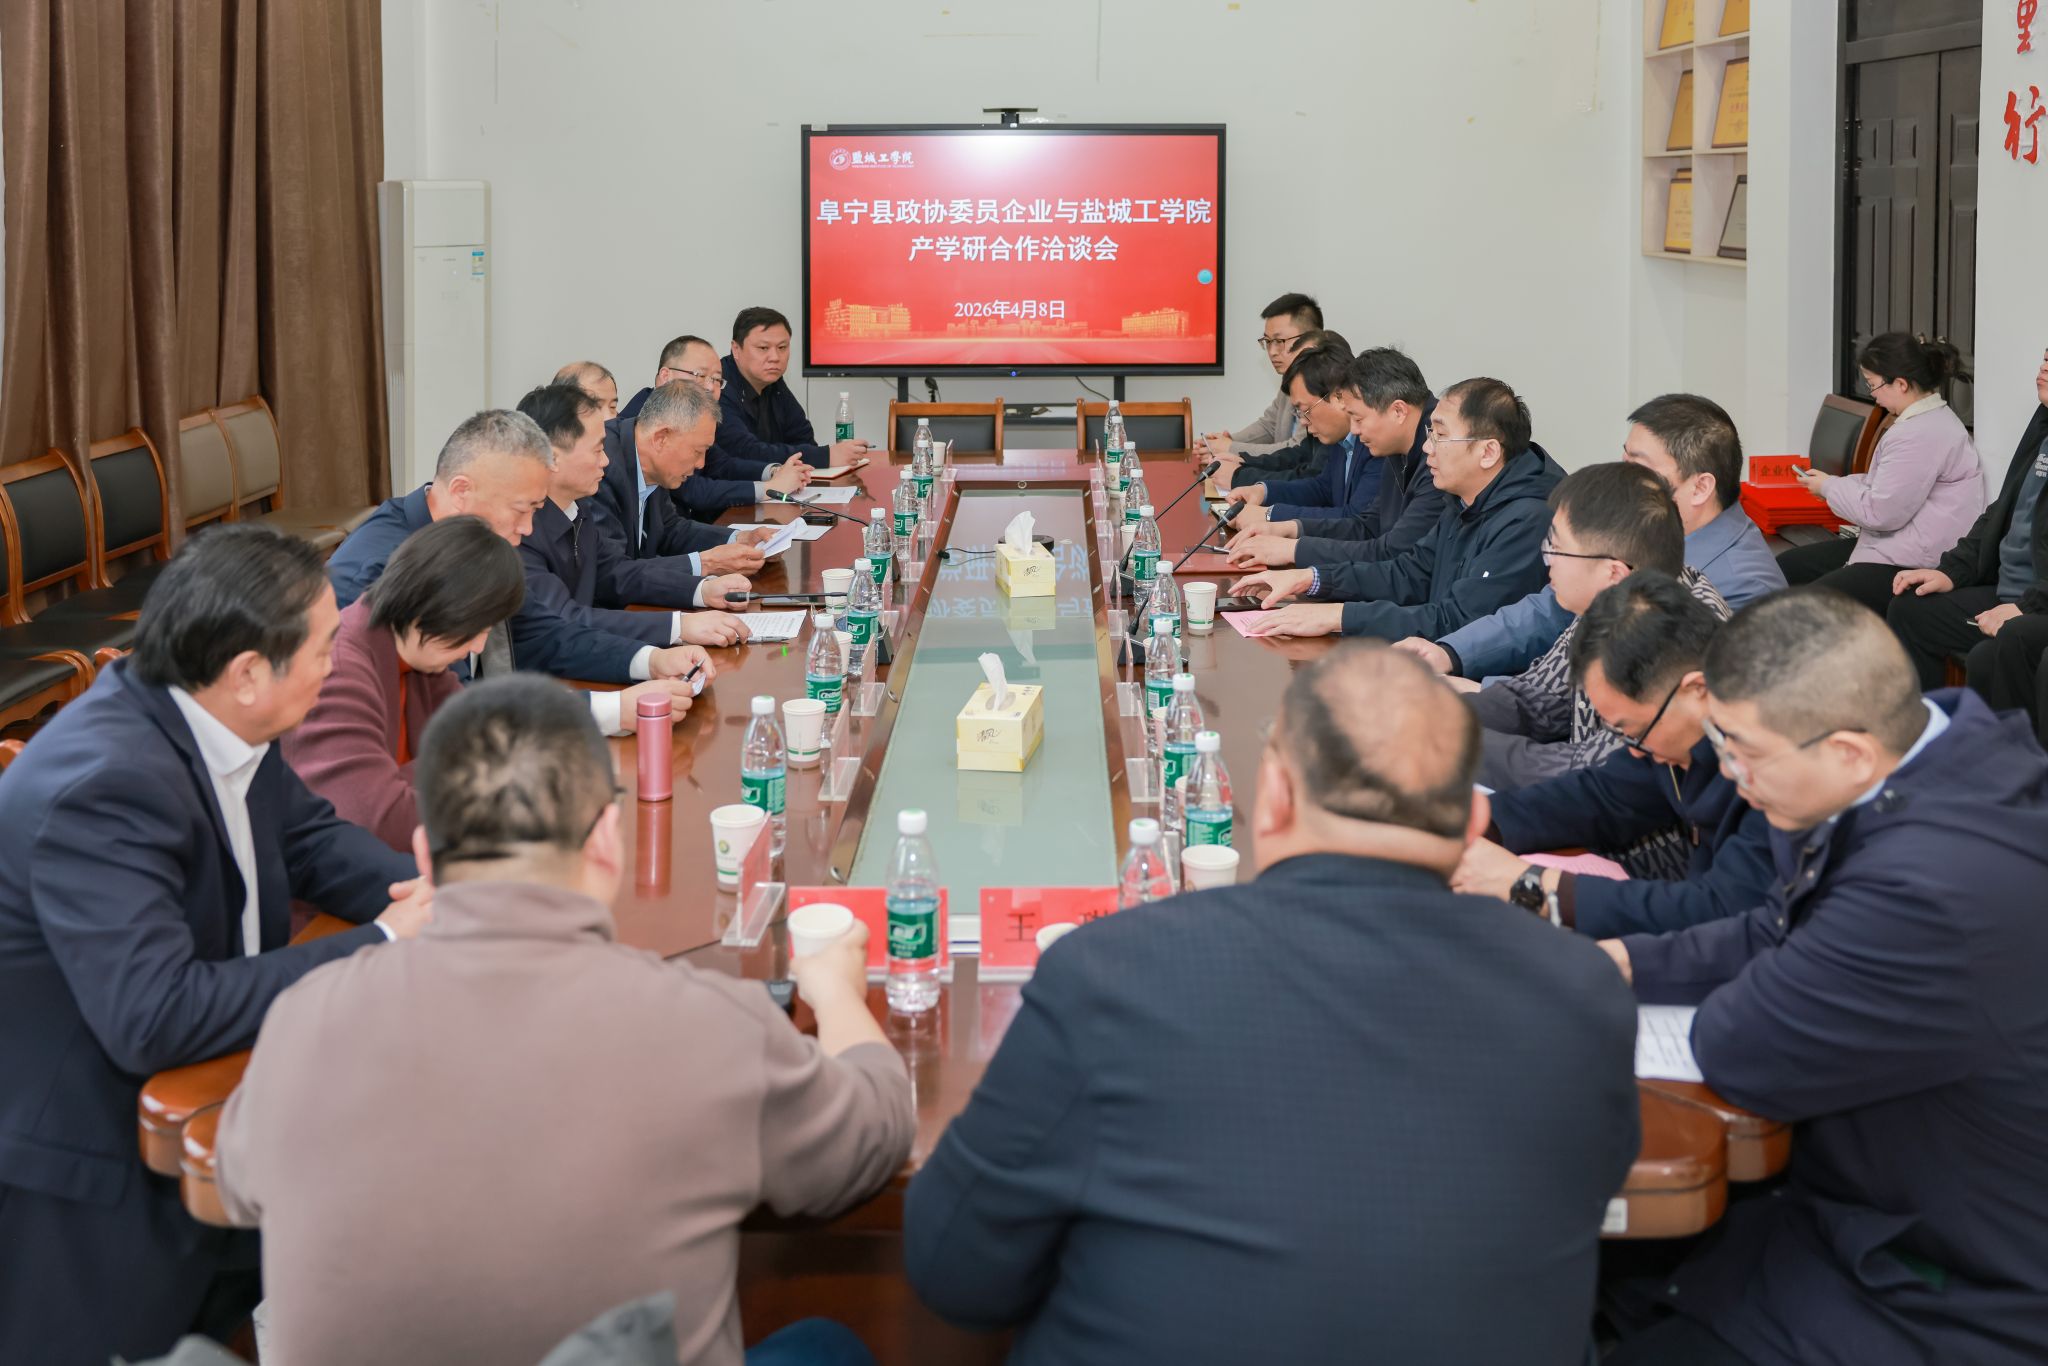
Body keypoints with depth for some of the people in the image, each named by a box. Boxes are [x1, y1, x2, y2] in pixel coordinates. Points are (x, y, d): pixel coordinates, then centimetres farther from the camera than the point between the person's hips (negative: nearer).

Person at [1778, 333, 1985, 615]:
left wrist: (1829, 487, -4)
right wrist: (1833, 483, 8)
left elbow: (1879, 512, -21)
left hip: (1915, 567, -12)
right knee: (1787, 566, 11)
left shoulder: (1920, 435, -22)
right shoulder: (1929, 418, 15)